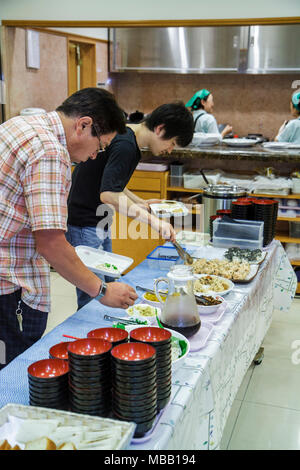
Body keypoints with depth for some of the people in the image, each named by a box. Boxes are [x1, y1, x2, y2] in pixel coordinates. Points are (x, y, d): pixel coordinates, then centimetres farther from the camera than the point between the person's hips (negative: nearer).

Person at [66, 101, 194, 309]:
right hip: (84, 226, -10)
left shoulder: (127, 138, 10)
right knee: (91, 298, -6)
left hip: (99, 224, 10)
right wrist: (152, 220, -30)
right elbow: (108, 194, -31)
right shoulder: (125, 146, -21)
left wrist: (140, 203, 14)